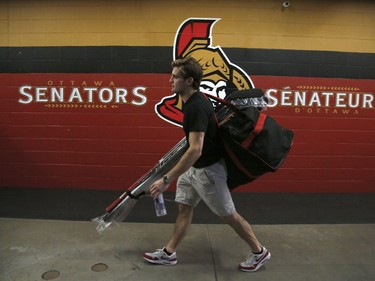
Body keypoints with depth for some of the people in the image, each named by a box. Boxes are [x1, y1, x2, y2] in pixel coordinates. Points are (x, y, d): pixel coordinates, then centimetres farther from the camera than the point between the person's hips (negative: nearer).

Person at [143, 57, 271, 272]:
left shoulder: (197, 107, -29)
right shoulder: (192, 101, 2)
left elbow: (195, 150, -35)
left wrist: (167, 180, -35)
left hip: (208, 169, -9)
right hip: (194, 167, 9)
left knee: (228, 215, 7)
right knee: (185, 208, 15)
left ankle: (259, 252, 27)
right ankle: (169, 253, 29)